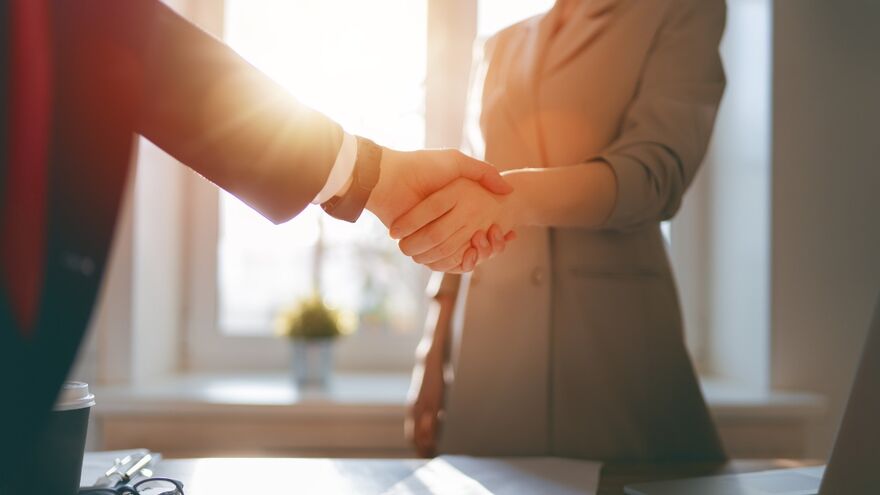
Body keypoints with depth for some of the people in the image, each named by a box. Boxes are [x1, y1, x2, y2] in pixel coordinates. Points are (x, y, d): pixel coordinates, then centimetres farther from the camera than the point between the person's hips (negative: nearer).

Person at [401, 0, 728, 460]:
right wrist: (434, 348, 7)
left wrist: (515, 197, -30)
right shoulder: (503, 45, 18)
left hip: (614, 336, -3)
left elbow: (658, 166, -12)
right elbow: (471, 189, 16)